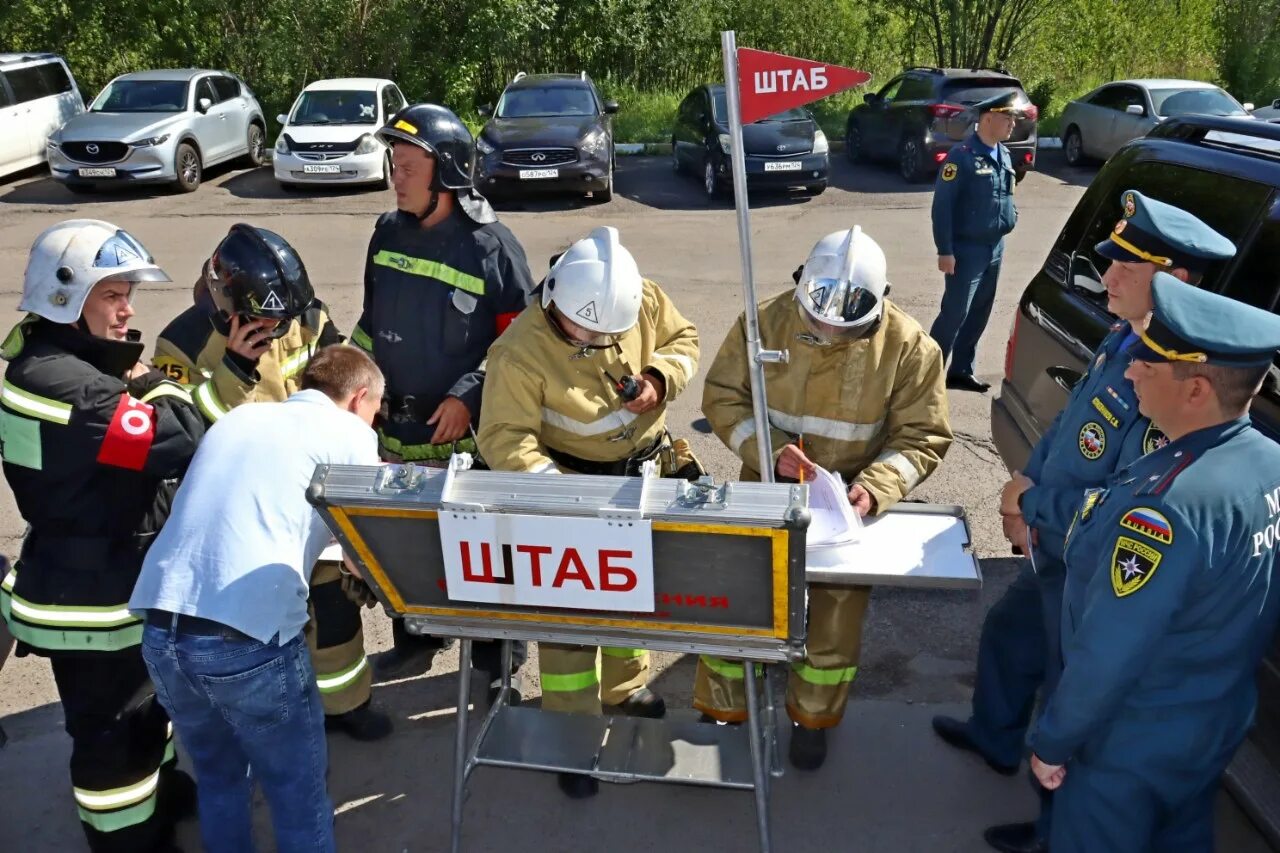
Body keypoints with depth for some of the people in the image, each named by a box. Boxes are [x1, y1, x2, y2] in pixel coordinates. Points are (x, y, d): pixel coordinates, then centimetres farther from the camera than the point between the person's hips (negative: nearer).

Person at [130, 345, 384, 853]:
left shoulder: (239, 417, 22)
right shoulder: (349, 434, 6)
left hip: (160, 627, 6)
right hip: (247, 633, -6)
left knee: (219, 776, 25)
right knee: (298, 789, 13)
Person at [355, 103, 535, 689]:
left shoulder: (491, 244, -13)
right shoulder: (388, 234, 6)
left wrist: (468, 396, -17)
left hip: (467, 430, -6)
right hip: (396, 425, 6)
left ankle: (497, 658, 23)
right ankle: (415, 641, 37)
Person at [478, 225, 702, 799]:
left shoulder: (646, 301, -16)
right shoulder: (521, 351, -29)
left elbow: (683, 339, 3)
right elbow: (504, 437, -29)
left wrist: (662, 377, -19)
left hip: (648, 472, 5)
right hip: (572, 483, -5)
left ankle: (624, 687, 49)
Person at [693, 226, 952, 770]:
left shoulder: (908, 347, -17)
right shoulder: (766, 323, -16)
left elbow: (923, 436, -10)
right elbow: (722, 397, -8)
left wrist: (874, 489, -27)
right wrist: (770, 452, -25)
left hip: (850, 506, 0)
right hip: (768, 493, 1)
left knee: (835, 621, 14)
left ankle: (812, 718, 41)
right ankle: (722, 713, 34)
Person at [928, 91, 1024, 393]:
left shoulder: (1004, 155, 9)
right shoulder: (962, 155, -16)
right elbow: (942, 206, -18)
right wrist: (945, 251, -19)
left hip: (995, 248, 8)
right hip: (967, 250, -8)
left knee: (979, 314, 13)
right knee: (955, 313, -7)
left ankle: (961, 371, 23)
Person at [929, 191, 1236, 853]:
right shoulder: (1124, 340, -2)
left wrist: (1032, 508, -18)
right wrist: (1027, 486, -5)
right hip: (1055, 551, 9)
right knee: (1007, 634, 29)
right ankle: (995, 738, 57)